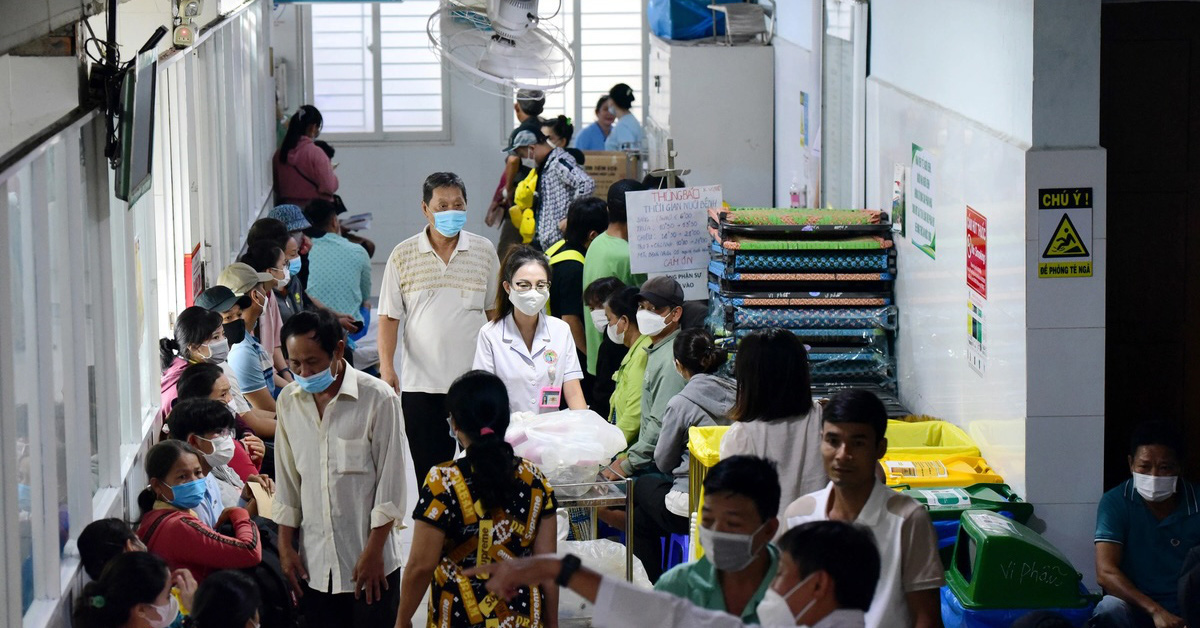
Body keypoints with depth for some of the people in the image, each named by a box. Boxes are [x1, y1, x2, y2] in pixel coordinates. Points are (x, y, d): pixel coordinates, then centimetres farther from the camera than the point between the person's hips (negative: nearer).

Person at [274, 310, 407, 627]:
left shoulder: (378, 398, -11)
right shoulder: (289, 400, 4)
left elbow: (390, 483, -8)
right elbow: (286, 481, 10)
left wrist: (374, 551, -9)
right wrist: (285, 547, 7)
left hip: (368, 560, -4)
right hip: (313, 563, 4)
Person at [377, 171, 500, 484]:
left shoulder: (484, 251, 6)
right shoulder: (403, 256, 1)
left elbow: (494, 311, 13)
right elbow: (389, 317, 2)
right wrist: (386, 367, -9)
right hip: (420, 385, -1)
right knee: (424, 467, 1)